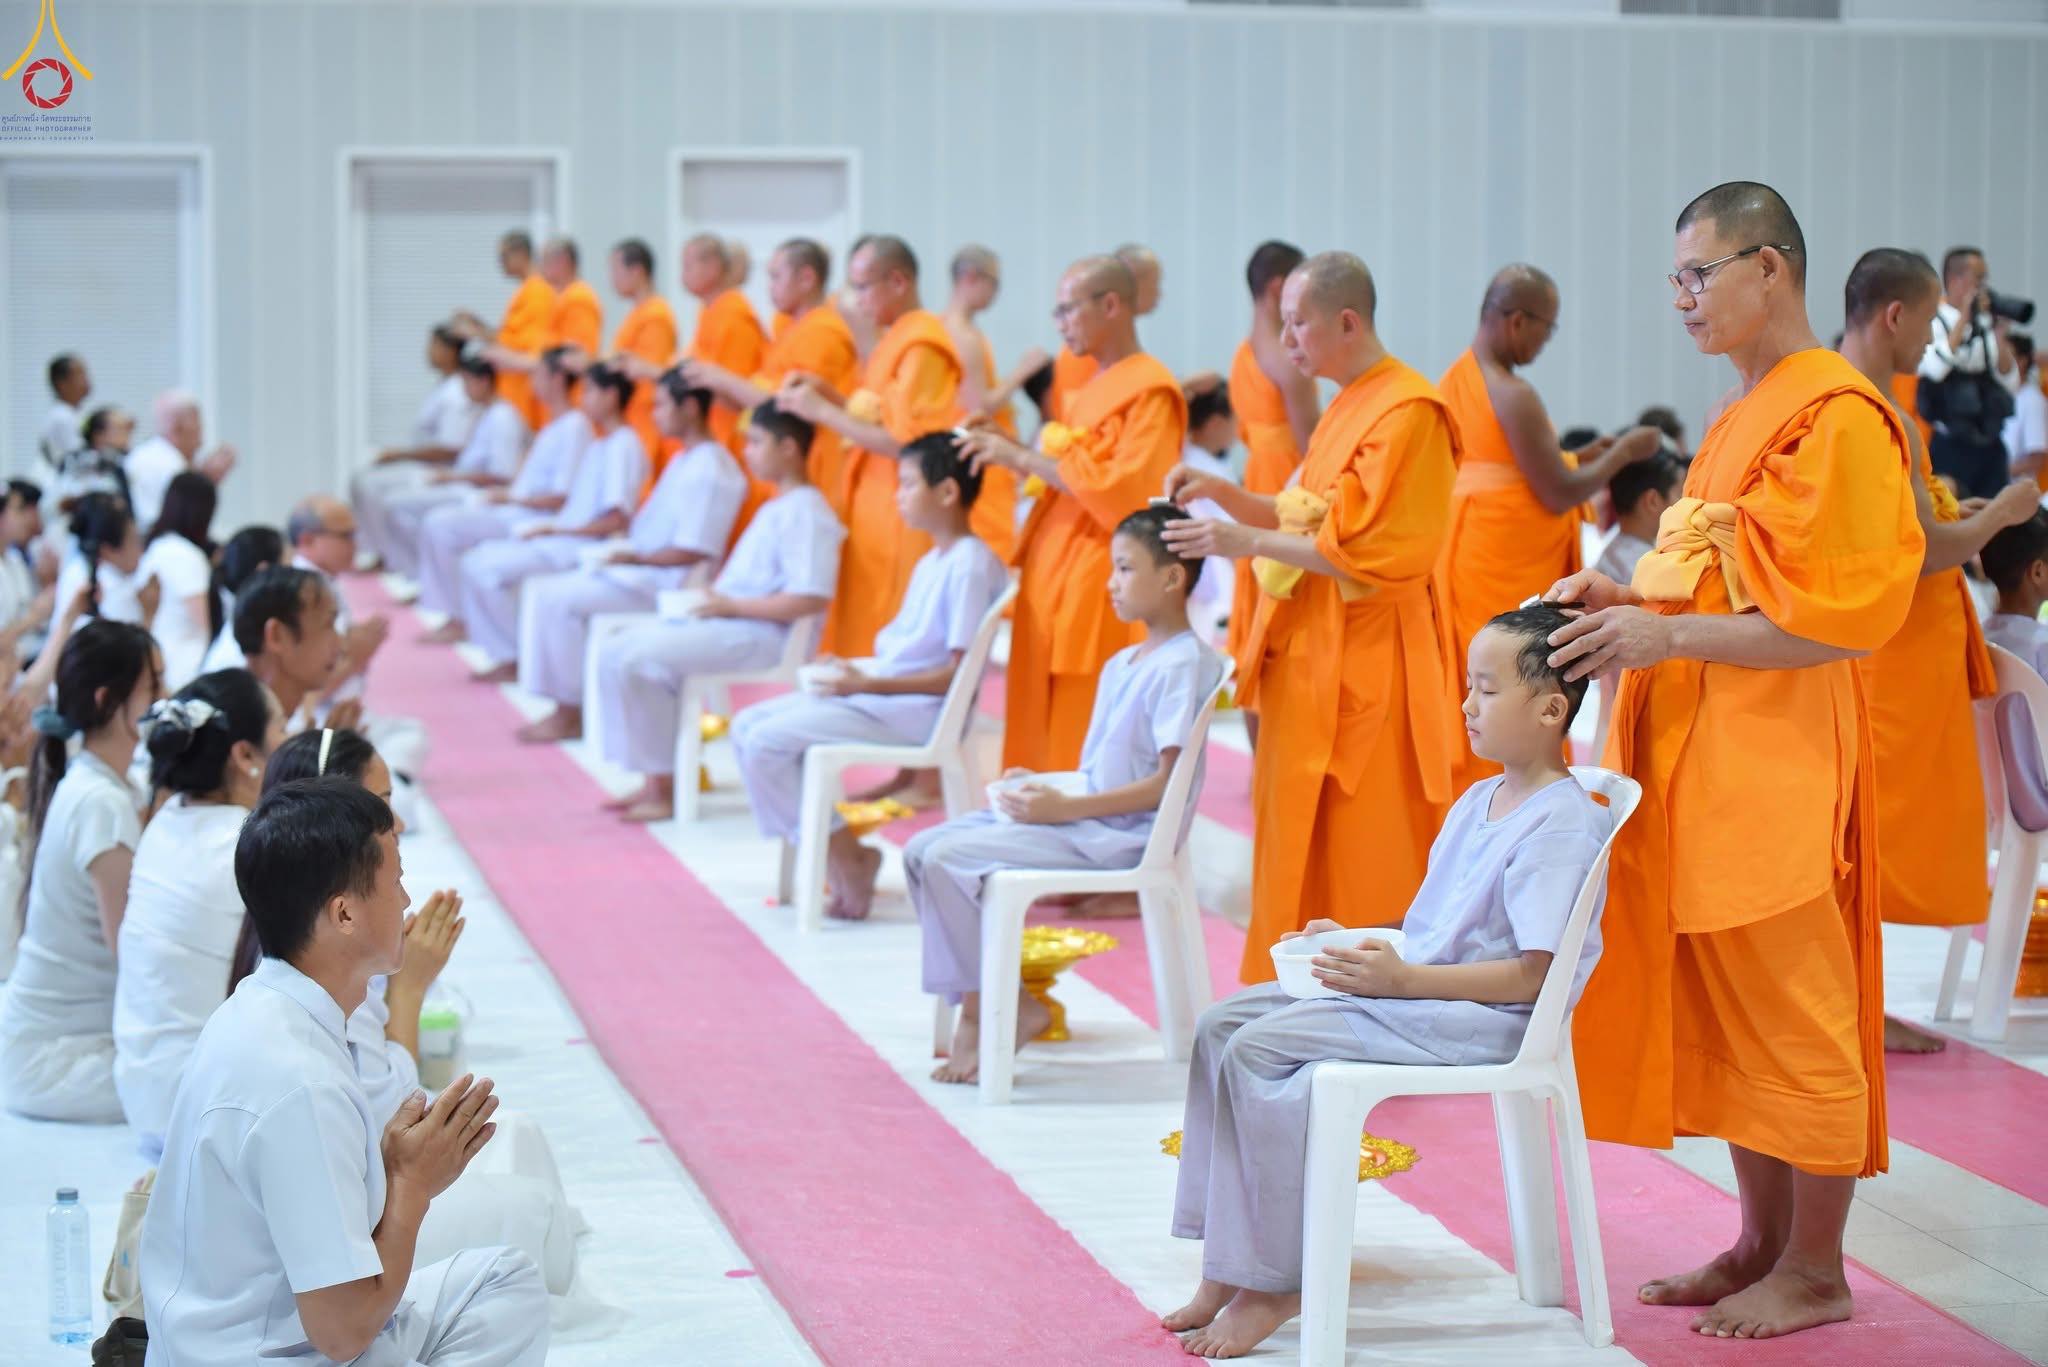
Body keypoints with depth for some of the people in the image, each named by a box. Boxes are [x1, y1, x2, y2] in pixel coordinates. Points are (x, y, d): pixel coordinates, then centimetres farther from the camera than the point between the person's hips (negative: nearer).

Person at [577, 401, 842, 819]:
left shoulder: (806, 512, -14)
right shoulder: (775, 509, 18)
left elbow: (809, 599, -24)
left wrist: (730, 605, -18)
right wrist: (712, 594, 4)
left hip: (762, 636, -10)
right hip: (724, 622, 10)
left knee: (638, 659, -22)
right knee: (614, 650, 2)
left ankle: (663, 788, -12)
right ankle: (657, 778, 0)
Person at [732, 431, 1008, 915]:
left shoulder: (971, 566, -16)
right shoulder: (931, 562, 15)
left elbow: (958, 674, -19)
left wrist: (869, 684, -22)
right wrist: (849, 668, 5)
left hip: (916, 709, -10)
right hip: (874, 691, 10)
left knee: (768, 742, -18)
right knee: (747, 726, 3)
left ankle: (845, 857, -4)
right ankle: (840, 856, 0)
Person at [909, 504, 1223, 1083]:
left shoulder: (1183, 664, -13)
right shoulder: (1120, 665, 17)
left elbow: (1167, 783, -19)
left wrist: (1064, 807, -20)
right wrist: (1041, 785, 2)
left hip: (1120, 835, -10)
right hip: (1080, 814, 10)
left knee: (949, 859, -20)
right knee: (922, 851, 0)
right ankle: (978, 1008, -2)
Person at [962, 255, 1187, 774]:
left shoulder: (1150, 390, -9)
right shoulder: (1094, 389, 17)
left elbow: (1123, 493, -19)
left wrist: (1025, 459, -15)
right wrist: (1010, 452, 9)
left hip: (1098, 593, -9)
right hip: (1053, 582, 9)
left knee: (1086, 752, -7)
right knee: (1043, 741, 7)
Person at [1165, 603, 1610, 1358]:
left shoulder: (1561, 822, -15)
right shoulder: (1478, 801, 15)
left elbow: (1533, 974, -21)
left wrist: (1403, 979, -25)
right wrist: (1357, 942, 7)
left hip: (1485, 1017, -10)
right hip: (1408, 987, 10)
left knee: (1259, 1048, -22)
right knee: (1220, 1024, 1)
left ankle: (1272, 1284, -12)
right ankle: (1226, 1265, -1)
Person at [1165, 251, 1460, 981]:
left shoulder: (1408, 413, -15)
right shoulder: (1347, 406, 15)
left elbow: (1376, 553, -20)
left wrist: (1251, 542, -19)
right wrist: (1223, 494, 6)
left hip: (1363, 667, -10)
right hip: (1309, 655, 10)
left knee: (1360, 864, -4)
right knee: (1303, 857, 12)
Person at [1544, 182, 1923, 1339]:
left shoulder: (1837, 416, -14)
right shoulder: (1741, 418, 16)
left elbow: (1837, 617, -19)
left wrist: (1667, 636, -20)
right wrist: (1630, 599, 7)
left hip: (1776, 758, -9)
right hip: (1703, 754, 9)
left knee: (1790, 1013, -1)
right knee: (1723, 1012, 12)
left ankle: (1816, 1273, 8)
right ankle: (1762, 1245, 22)